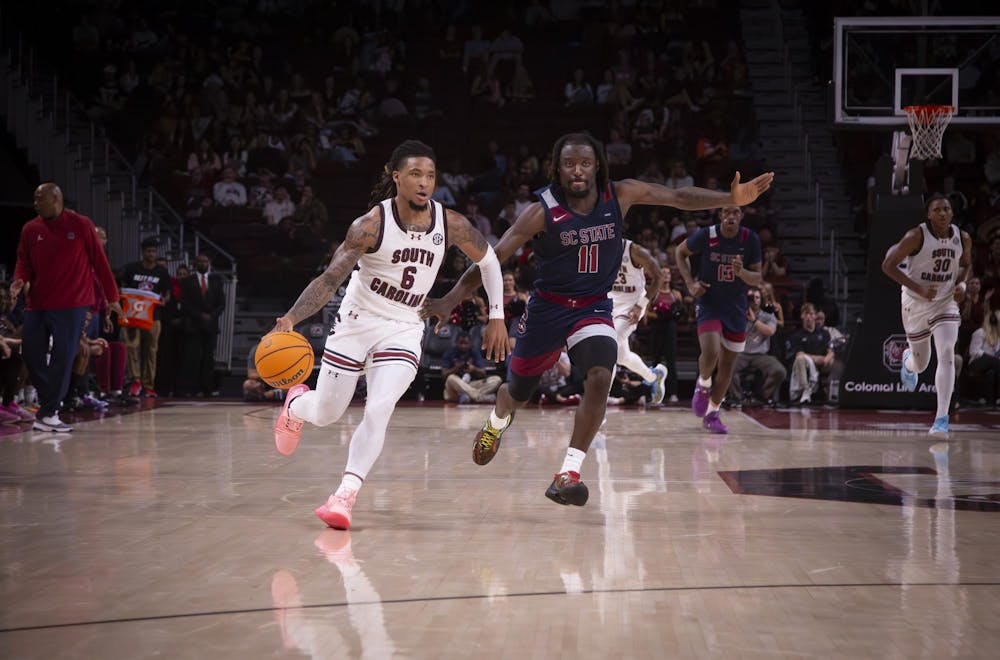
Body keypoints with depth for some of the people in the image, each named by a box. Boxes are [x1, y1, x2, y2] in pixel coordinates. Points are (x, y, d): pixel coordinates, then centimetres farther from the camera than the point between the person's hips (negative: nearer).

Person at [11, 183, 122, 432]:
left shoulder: (81, 225, -2)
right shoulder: (30, 229, 7)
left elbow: (99, 262, 1)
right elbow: (24, 262, 14)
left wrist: (112, 297, 3)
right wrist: (19, 280, -9)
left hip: (71, 306, -4)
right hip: (37, 304, 4)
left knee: (62, 358, -7)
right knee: (31, 354, -1)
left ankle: (47, 413, 0)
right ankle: (49, 404, 18)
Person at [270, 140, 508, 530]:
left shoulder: (450, 224, -9)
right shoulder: (371, 225, -19)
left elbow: (488, 259, 9)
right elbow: (330, 279, -22)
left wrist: (496, 317, 7)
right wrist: (292, 318, -37)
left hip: (404, 330, 2)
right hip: (357, 321, -1)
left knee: (378, 411, -20)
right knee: (326, 414, 9)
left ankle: (345, 496, -18)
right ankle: (295, 403, 46)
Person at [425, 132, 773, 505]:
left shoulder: (620, 195, -11)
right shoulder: (543, 211, -19)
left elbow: (680, 198, -8)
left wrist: (731, 199, -20)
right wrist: (450, 300, -25)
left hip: (594, 308, 1)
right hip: (547, 307, -1)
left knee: (600, 378, -26)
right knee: (518, 392, 16)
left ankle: (569, 474, -21)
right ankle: (497, 422, 55)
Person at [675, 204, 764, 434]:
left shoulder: (750, 239, -10)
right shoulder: (706, 235, -14)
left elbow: (758, 280, -5)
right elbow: (681, 252, 5)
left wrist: (742, 272, -27)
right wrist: (690, 283, -8)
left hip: (736, 308, 3)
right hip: (708, 303, -3)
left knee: (727, 365, 8)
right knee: (710, 354, -24)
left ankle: (712, 413, 26)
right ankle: (703, 385, 9)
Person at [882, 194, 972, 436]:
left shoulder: (963, 239, -5)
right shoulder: (916, 236, -19)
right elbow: (888, 265, -17)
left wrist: (961, 284, -7)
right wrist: (919, 289, -24)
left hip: (946, 303, 2)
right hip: (916, 304, -2)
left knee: (947, 354, -19)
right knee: (921, 364, 11)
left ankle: (942, 418, -18)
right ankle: (908, 359, 53)